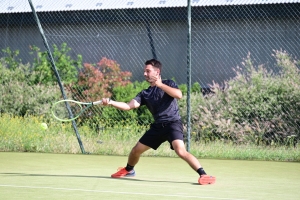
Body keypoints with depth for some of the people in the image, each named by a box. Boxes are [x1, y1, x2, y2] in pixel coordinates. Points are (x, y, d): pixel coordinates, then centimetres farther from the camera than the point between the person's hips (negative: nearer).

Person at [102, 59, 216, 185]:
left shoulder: (168, 84, 2)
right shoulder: (145, 93, 13)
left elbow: (179, 95, -19)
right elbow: (129, 106, 0)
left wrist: (160, 85, -19)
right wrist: (111, 102, -13)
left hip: (173, 123, -6)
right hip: (158, 126, 6)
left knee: (180, 151, -29)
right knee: (136, 150, 13)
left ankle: (203, 175, -29)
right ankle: (128, 170, 43)